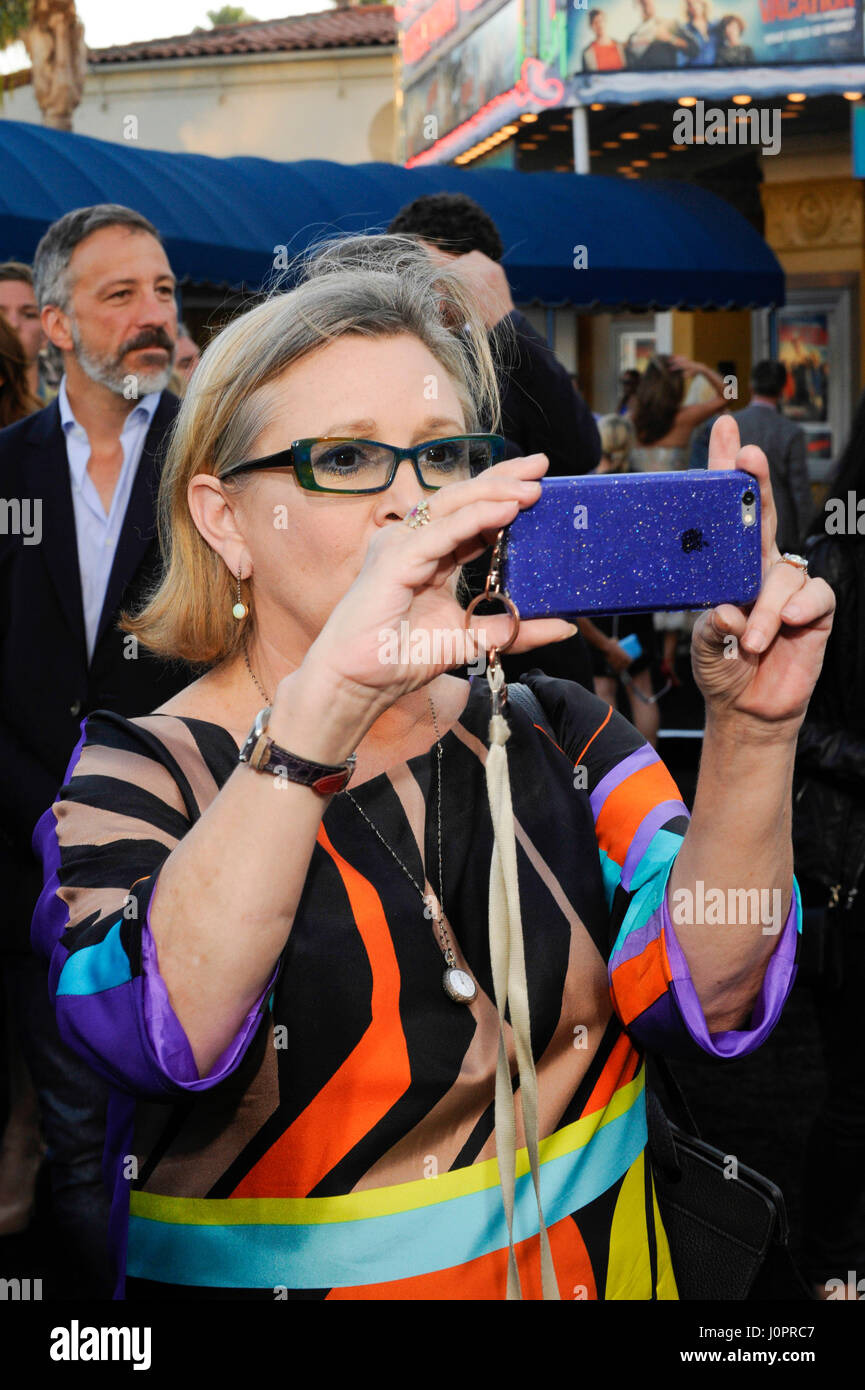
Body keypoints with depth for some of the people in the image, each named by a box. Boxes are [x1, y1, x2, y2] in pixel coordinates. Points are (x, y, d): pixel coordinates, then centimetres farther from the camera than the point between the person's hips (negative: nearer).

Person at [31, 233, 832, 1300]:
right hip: (275, 1275, -2)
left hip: (591, 1267, 3)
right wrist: (324, 702, -33)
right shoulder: (136, 782, -4)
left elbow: (704, 998, -8)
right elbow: (156, 1033, -24)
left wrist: (751, 730, -21)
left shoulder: (560, 736, 6)